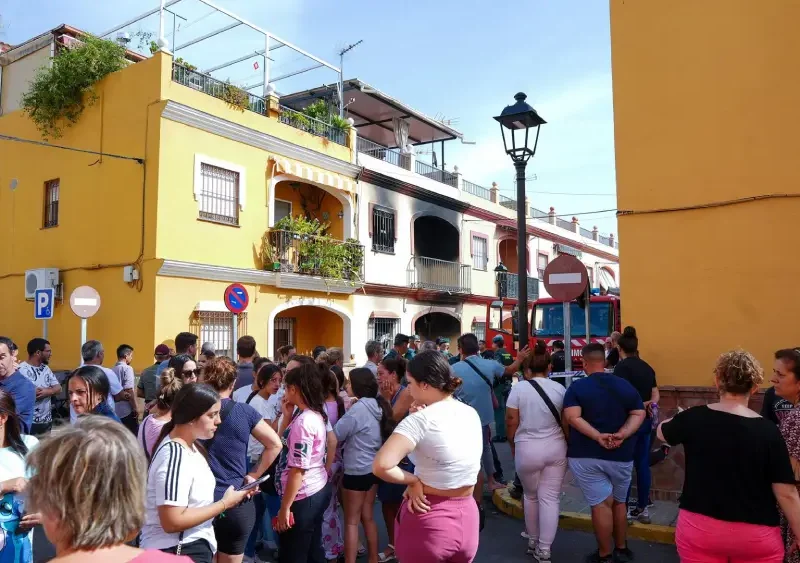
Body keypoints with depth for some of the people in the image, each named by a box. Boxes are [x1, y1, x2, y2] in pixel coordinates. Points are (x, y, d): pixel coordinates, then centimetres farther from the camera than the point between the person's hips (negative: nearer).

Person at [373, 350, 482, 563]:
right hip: (467, 516, 6)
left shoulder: (420, 420, -20)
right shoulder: (472, 414, 0)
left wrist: (414, 481, -14)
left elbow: (381, 466, -31)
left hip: (428, 521, -5)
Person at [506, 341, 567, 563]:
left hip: (527, 449, -1)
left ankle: (533, 542, 30)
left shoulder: (519, 388, -9)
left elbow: (511, 422, -5)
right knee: (550, 498, 6)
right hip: (556, 448, 2)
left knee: (531, 496, 17)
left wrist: (513, 446, 11)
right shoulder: (560, 389, -2)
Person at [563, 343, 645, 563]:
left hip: (586, 455, -4)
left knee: (601, 503, 1)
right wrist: (623, 434, -15)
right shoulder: (626, 385, 5)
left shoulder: (577, 387, -6)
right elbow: (639, 414, -3)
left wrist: (598, 436, -21)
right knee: (619, 502, 20)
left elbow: (571, 417, -19)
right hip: (621, 454, 4)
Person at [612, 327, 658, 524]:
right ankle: (642, 509, 19)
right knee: (642, 464, 11)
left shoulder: (622, 366, -13)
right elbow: (655, 394, 14)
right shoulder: (647, 367, 11)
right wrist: (648, 405, -1)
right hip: (646, 420, 7)